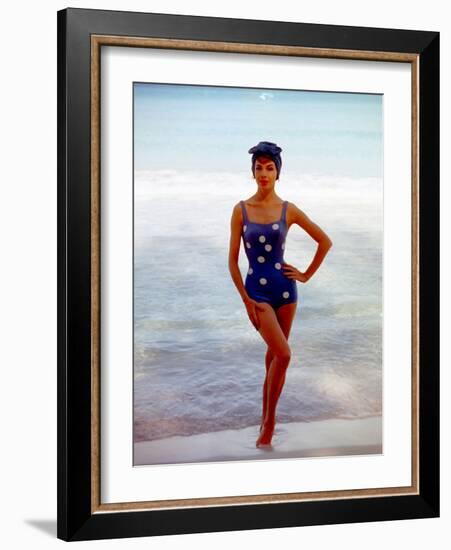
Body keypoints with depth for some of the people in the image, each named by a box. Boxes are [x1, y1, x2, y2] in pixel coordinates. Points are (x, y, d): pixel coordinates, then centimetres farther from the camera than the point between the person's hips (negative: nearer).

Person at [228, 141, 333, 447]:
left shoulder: (289, 210, 0)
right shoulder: (241, 210, -3)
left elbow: (325, 241, 9)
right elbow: (233, 259, -2)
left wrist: (306, 275, 6)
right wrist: (245, 299, -7)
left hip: (284, 287, 2)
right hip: (257, 289, -2)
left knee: (274, 354, 10)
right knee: (283, 354, -14)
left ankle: (266, 418, 23)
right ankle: (269, 421, 2)